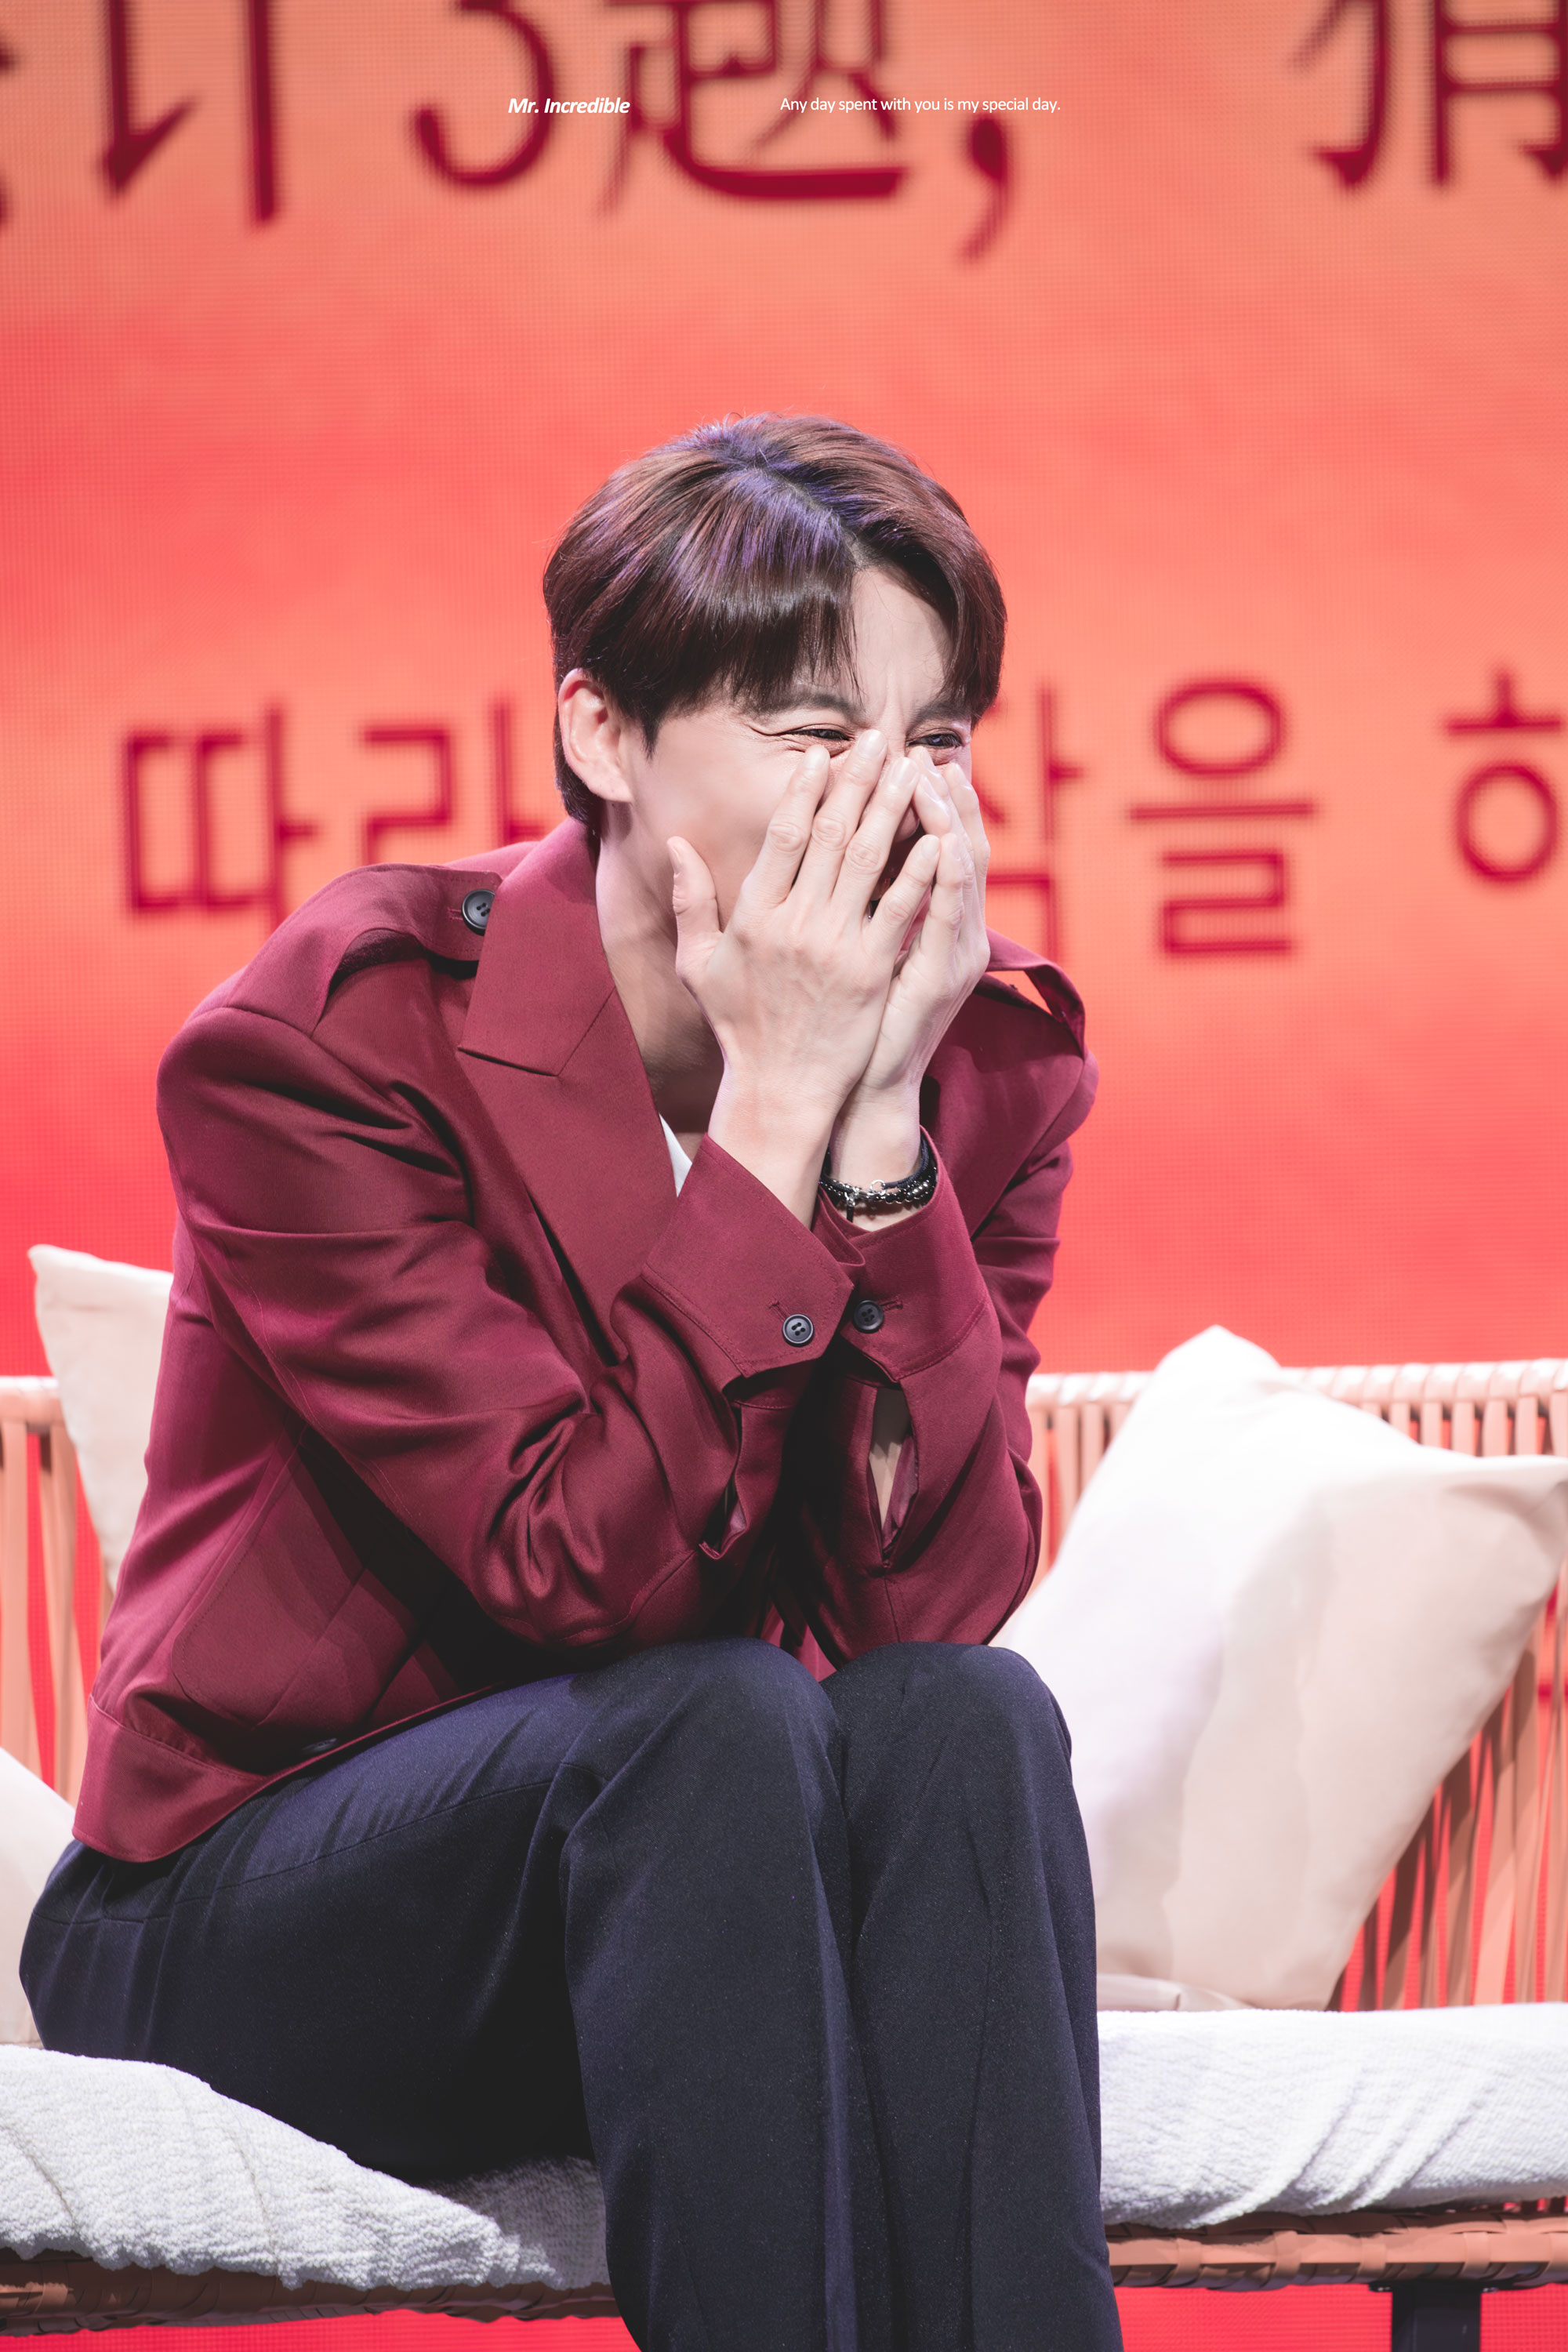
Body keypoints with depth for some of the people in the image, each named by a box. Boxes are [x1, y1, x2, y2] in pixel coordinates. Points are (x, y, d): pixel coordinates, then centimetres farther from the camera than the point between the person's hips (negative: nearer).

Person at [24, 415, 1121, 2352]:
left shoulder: (984, 1069, -1)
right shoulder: (326, 1038, -15)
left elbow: (931, 1606, -14)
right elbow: (584, 1572, -24)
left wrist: (877, 1124, -21)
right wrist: (776, 1104, -24)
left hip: (675, 1901, 4)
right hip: (240, 1938, -4)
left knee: (963, 1724, -27)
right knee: (716, 1723, -32)